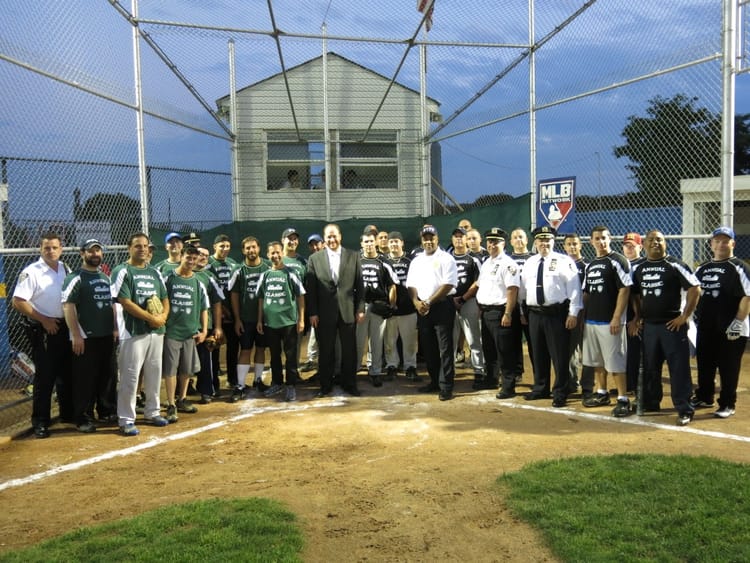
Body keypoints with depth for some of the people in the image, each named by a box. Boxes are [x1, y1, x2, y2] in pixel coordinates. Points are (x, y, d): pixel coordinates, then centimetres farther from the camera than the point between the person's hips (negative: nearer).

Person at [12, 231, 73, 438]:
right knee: (45, 375, -4)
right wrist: (43, 320, -17)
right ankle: (40, 422, 5)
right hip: (42, 330, -6)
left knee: (67, 372, 14)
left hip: (64, 327, 6)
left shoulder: (65, 269, 7)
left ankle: (68, 413, 28)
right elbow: (18, 302, -17)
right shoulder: (31, 272, -13)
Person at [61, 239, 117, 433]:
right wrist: (76, 335, -19)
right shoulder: (75, 278, -8)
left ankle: (107, 411, 25)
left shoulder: (107, 278, 14)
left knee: (109, 376, 13)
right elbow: (68, 307, -14)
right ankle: (83, 419, 5)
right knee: (85, 379, -3)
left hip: (107, 336, 7)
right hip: (85, 337, -7)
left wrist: (115, 329, 13)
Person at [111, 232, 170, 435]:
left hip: (156, 331, 7)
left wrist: (163, 316, -5)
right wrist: (151, 318, -15)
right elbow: (125, 302, -14)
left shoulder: (155, 272, 14)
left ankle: (152, 412, 28)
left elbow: (165, 298, 16)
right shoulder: (122, 271, -6)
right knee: (130, 377, -4)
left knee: (154, 373, 14)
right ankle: (126, 420, 3)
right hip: (133, 332, -7)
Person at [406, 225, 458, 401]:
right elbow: (411, 284, 11)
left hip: (442, 306, -6)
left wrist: (429, 302, -15)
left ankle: (446, 386, -2)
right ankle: (434, 381, 24)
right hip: (422, 308, 6)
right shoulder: (416, 261, 14)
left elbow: (448, 285, -12)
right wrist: (417, 302, -7)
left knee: (445, 348, -4)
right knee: (427, 347, 11)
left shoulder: (446, 259, -3)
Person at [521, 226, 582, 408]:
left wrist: (573, 313, -14)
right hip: (534, 314, 6)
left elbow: (574, 288, -9)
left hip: (557, 314, -5)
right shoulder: (529, 263, 12)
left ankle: (560, 393, 11)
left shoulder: (563, 261, -6)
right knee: (538, 354, 15)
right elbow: (523, 287, 17)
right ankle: (540, 389, 29)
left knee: (559, 355, 0)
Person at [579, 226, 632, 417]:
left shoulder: (618, 261, -7)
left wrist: (617, 317, -19)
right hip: (590, 321, 8)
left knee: (615, 362, -6)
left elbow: (624, 290, -13)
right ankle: (602, 393, 27)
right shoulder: (590, 265, 16)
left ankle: (623, 399, 0)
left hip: (609, 321, -8)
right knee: (596, 360, 15)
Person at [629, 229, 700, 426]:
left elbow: (694, 289, -9)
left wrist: (684, 316, -12)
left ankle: (684, 409, 2)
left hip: (672, 324, -5)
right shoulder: (638, 268, 10)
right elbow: (635, 294, 20)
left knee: (679, 367, -4)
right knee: (649, 367, 15)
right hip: (648, 325, 5)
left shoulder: (675, 265, -6)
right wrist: (637, 317, 11)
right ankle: (650, 402, 30)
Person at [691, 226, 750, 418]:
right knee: (704, 364, 15)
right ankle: (704, 397, 30)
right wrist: (696, 314, 10)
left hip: (731, 329, -6)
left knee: (728, 367, 1)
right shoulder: (702, 268, 12)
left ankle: (727, 404, 12)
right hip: (705, 327, 6)